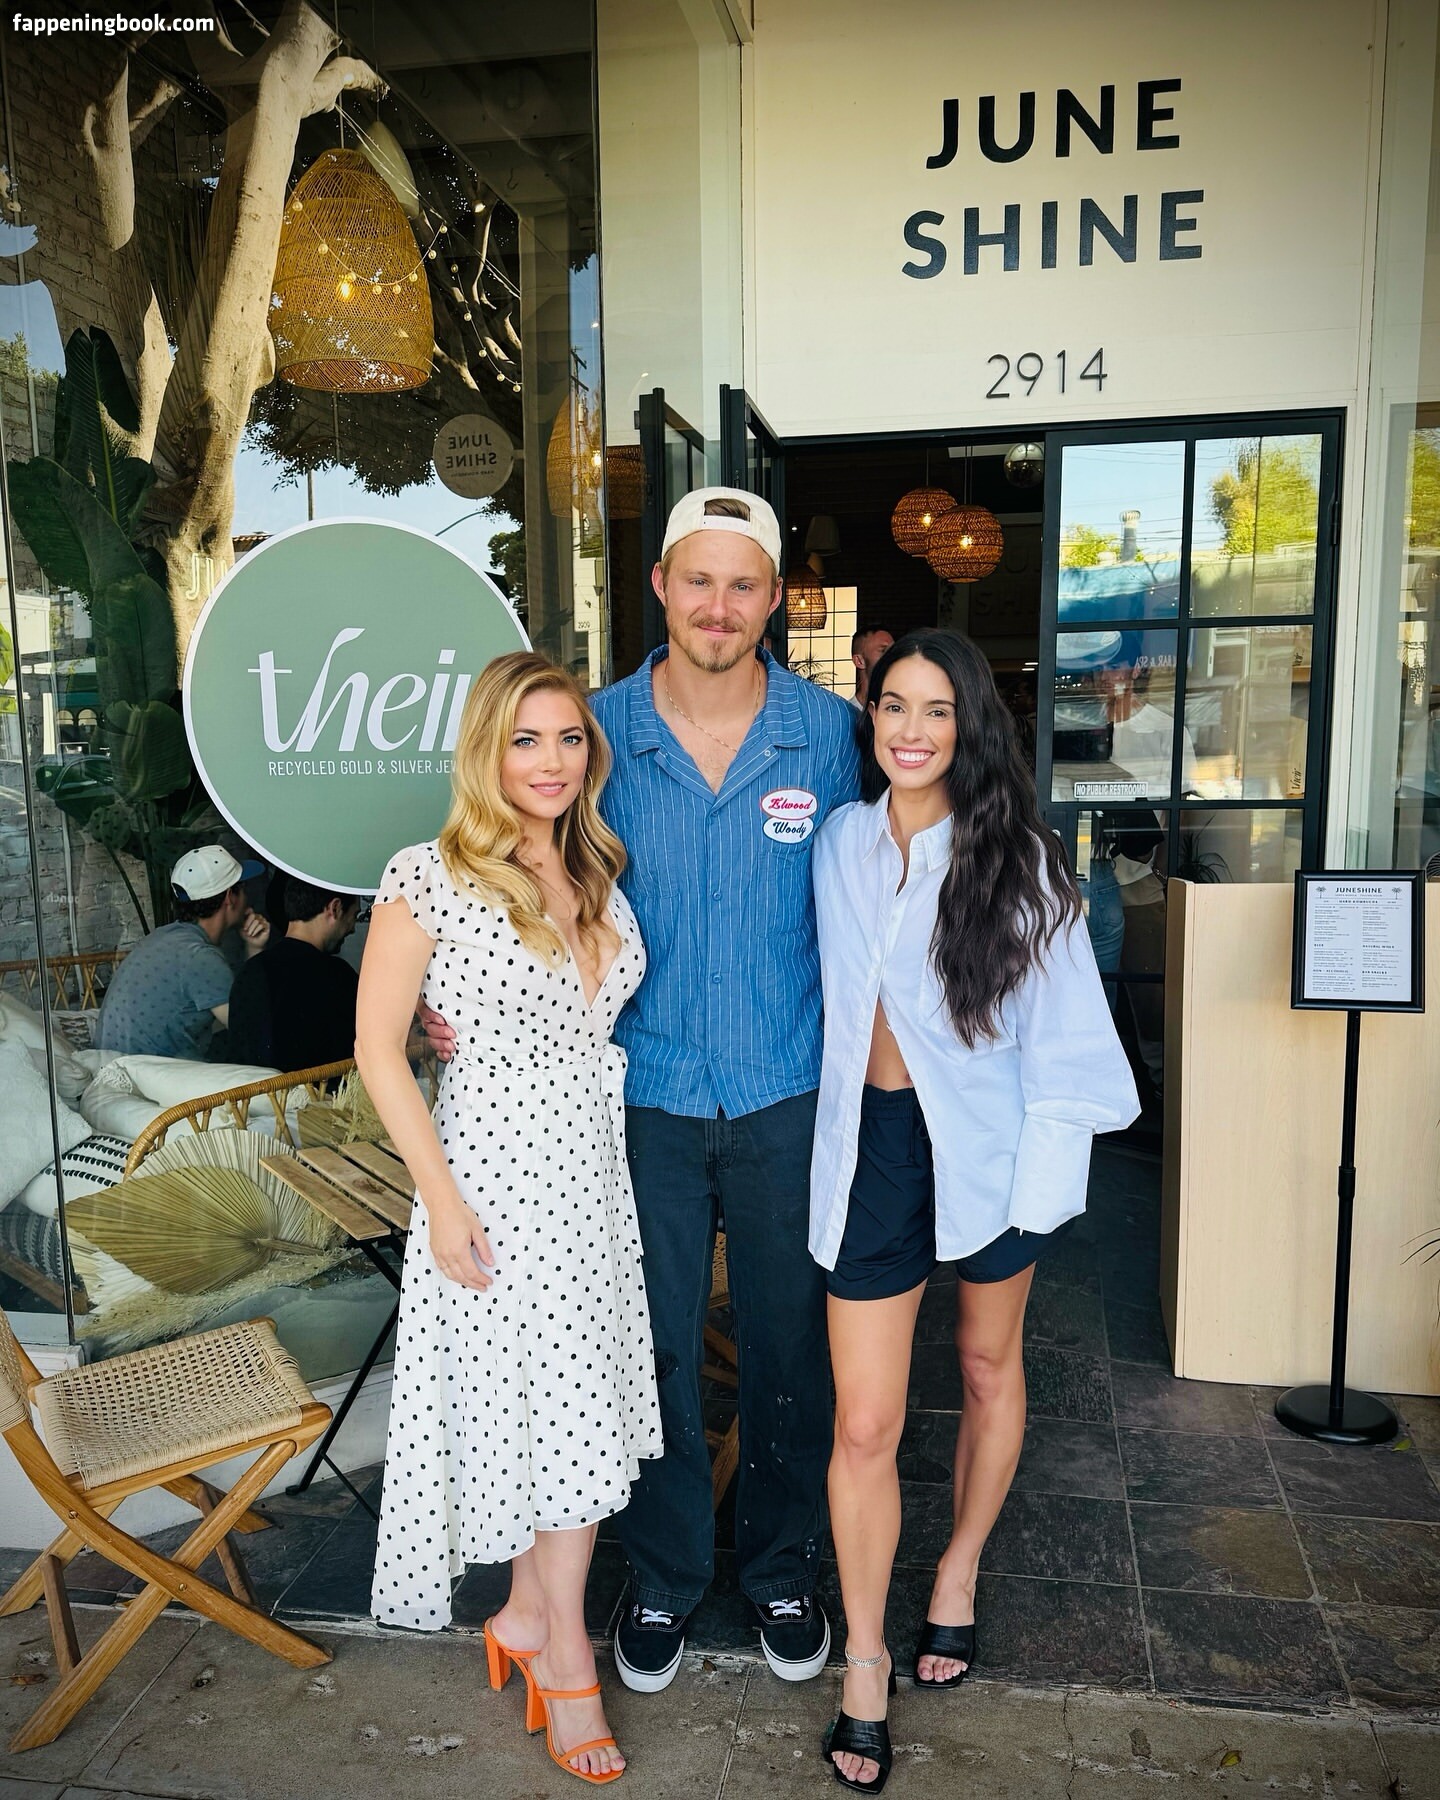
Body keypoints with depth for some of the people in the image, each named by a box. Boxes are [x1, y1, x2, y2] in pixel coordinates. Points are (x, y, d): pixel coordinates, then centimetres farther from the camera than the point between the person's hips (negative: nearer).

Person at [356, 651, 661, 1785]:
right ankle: (565, 1648, 27)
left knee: (577, 1405, 14)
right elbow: (378, 1047, -10)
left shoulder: (600, 877, 6)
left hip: (597, 1169, 6)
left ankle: (529, 1615, 36)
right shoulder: (430, 879, -13)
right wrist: (442, 1200, -13)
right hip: (498, 1173, -6)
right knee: (556, 1405, 4)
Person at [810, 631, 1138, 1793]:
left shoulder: (1014, 857, -8)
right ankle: (865, 1666, 20)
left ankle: (959, 1577, 44)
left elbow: (1062, 1027, -6)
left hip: (987, 1142, -1)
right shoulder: (840, 840, 0)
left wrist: (1045, 1172, -10)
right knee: (865, 1425, 1)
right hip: (873, 1142, 1)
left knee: (990, 1368, 20)